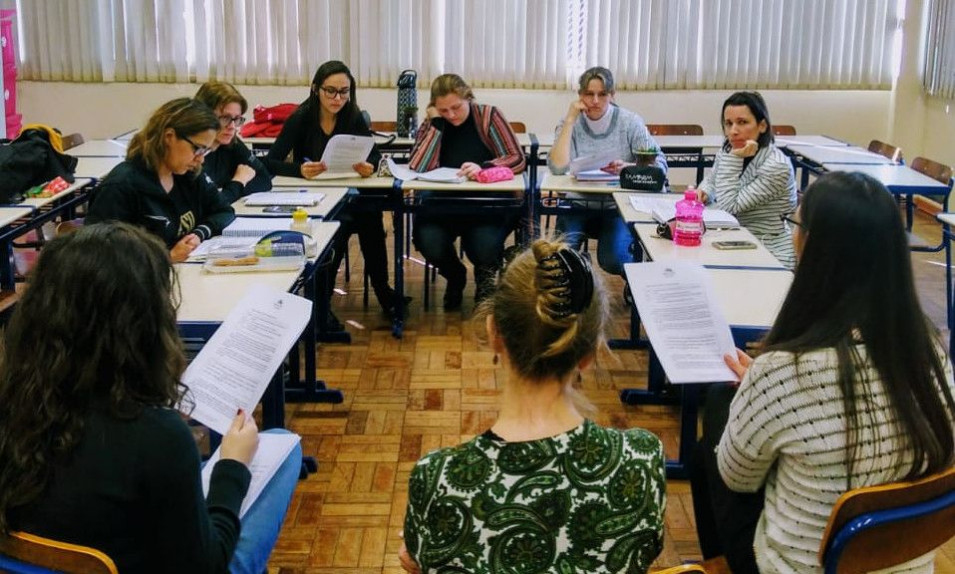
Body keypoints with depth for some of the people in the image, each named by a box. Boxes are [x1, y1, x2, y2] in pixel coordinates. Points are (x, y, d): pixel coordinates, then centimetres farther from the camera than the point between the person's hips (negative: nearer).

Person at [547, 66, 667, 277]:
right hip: (578, 206, 1)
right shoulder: (571, 124, 2)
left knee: (613, 260, -24)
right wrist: (570, 120, -13)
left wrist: (627, 168, -25)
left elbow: (660, 165, -6)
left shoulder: (630, 122, -1)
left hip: (619, 207, -1)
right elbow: (558, 168, -14)